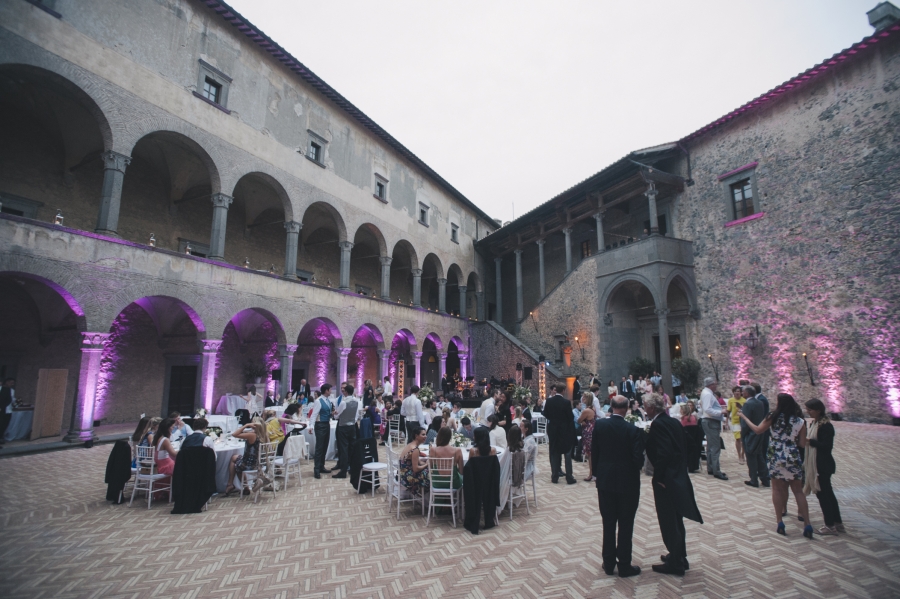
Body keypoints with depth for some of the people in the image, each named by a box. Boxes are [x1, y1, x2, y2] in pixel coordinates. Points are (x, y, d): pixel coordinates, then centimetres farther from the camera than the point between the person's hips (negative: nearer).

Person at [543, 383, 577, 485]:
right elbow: (570, 418, -10)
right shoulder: (566, 402, -14)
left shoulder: (549, 401, -8)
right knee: (567, 454, 9)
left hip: (553, 429, 2)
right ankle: (569, 478, 12)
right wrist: (572, 432, 0)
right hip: (565, 430, -2)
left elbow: (545, 414, 1)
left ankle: (555, 477, 15)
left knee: (554, 453, 11)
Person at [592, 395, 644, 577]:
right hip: (627, 483, -3)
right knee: (625, 525, 11)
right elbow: (638, 459, -15)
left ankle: (608, 563, 26)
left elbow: (594, 453, -2)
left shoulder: (599, 425, -8)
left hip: (605, 481, 3)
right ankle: (624, 566, 22)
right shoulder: (633, 430, -17)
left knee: (608, 524, 15)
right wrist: (633, 471, 8)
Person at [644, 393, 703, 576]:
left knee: (669, 522, 6)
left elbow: (663, 453, -27)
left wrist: (658, 477, -17)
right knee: (675, 520, 23)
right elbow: (685, 444, 11)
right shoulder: (673, 422, 5)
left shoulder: (658, 424, -22)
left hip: (666, 480, -9)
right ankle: (679, 557, 37)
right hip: (678, 477, 10)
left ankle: (675, 563, 19)